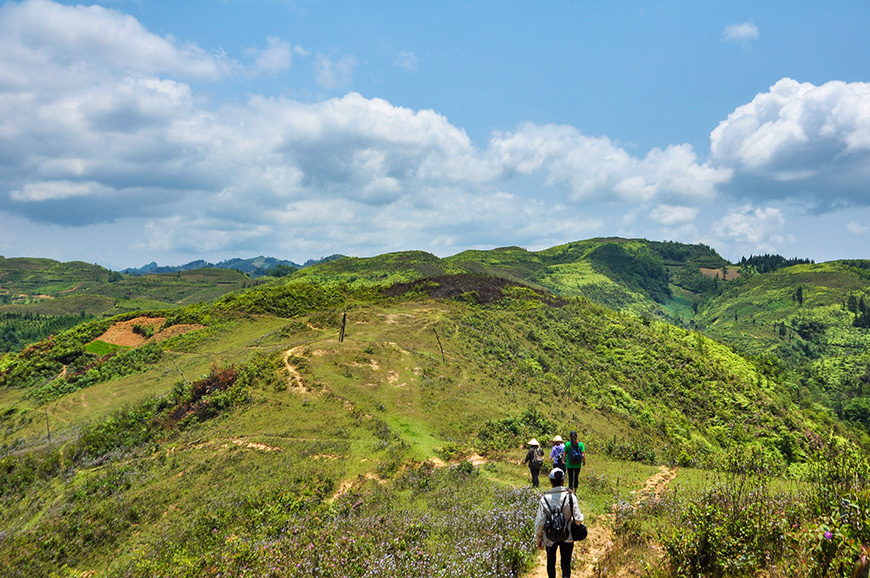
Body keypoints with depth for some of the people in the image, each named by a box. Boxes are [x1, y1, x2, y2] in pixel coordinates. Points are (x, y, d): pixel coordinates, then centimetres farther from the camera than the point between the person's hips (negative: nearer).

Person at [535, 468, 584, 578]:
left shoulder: (545, 499, -15)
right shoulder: (570, 497, -15)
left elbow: (540, 522, -11)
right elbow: (578, 519, -14)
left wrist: (539, 540, 3)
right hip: (567, 537, 0)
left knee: (551, 563, 22)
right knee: (566, 564, 14)